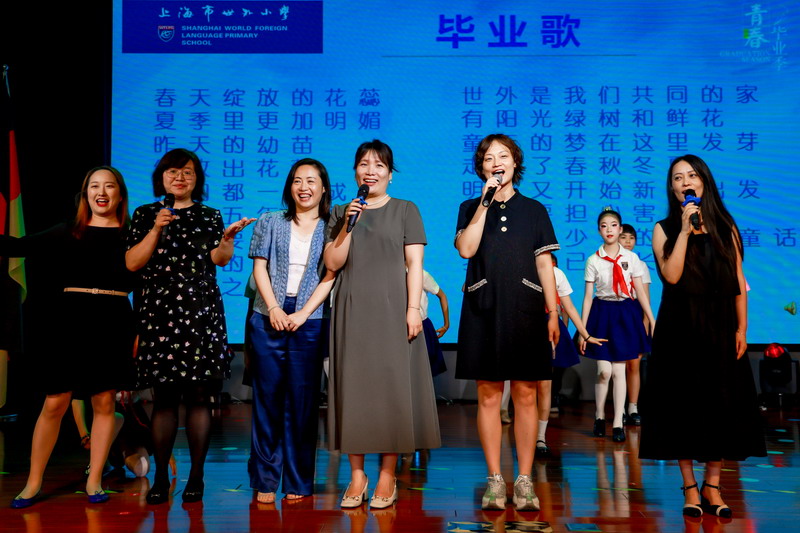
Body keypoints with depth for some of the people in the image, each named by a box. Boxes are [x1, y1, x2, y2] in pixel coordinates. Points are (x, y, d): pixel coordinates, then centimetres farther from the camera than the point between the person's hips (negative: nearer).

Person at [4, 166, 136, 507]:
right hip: (71, 319, 0)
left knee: (104, 403, 3)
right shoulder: (67, 233, 8)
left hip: (113, 322, 0)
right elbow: (19, 247, 2)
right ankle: (33, 483, 12)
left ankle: (94, 481, 15)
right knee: (54, 403, 0)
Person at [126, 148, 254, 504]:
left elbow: (220, 260, -1)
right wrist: (156, 228, -8)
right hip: (158, 312, 0)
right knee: (163, 397, 0)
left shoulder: (209, 216, 12)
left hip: (201, 312, 0)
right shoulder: (145, 214, 11)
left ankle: (196, 476, 6)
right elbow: (132, 263, 1)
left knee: (199, 395, -2)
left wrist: (228, 237, -19)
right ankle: (160, 478, 9)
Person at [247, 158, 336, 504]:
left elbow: (329, 277, 1)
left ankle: (298, 482, 9)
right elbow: (260, 267, 6)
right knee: (267, 397, 1)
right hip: (268, 318, 1)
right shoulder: (270, 222, 12)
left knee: (302, 400, 1)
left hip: (309, 321, -1)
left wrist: (303, 313, -10)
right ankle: (264, 481, 8)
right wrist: (274, 309, -7)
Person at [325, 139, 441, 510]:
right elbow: (332, 263, 4)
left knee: (391, 385, -3)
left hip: (391, 309, -2)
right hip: (352, 311, 2)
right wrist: (348, 225, -7)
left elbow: (414, 264, 1)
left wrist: (413, 308, -10)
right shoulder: (340, 213, 13)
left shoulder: (405, 211, 7)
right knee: (353, 386, 1)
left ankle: (387, 476, 4)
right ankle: (356, 475, 7)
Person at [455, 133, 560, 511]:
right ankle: (494, 480, 8)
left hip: (525, 309, 0)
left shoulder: (534, 210, 11)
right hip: (484, 310, 0)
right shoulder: (470, 208, 11)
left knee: (526, 395, -1)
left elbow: (545, 264, 9)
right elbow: (466, 249, -9)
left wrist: (553, 313, 2)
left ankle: (525, 480, 6)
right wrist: (486, 201, -7)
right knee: (489, 396, 1)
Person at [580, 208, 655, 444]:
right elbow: (588, 296, 0)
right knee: (604, 371, -4)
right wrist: (583, 330, -2)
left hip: (625, 315, 1)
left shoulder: (631, 258, 2)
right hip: (602, 314, -1)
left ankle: (618, 423, 10)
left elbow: (640, 292, 4)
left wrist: (653, 321, 0)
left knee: (619, 371, 2)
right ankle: (599, 416, 18)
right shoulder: (593, 260, 0)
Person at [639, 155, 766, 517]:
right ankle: (690, 487, 9)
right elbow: (671, 275, -13)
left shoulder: (725, 228, 8)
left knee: (721, 404, 2)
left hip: (720, 329, 2)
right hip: (680, 331, -2)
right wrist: (685, 230, -13)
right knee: (684, 405, 1)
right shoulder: (664, 229, 3)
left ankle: (712, 487, 12)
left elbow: (739, 282, 5)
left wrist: (741, 329, -2)